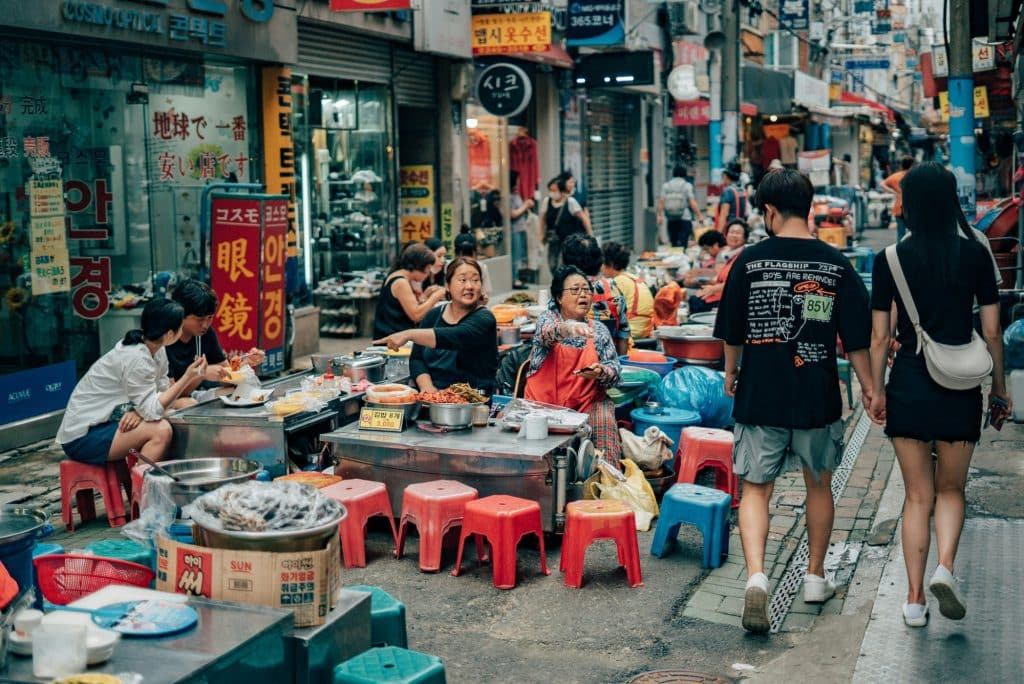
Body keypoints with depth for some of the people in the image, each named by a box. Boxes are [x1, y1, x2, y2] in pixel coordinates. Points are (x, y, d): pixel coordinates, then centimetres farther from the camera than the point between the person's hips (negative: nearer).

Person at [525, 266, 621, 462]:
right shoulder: (547, 319, 5)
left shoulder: (599, 331, 13)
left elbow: (615, 370, 7)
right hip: (545, 401, -1)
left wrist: (601, 372, -18)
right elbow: (547, 333, -20)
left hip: (587, 402, 2)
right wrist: (567, 328, -44)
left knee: (604, 420, -28)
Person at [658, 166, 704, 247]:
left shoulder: (666, 185, 7)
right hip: (685, 219, -3)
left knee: (674, 243, 10)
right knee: (682, 243, -8)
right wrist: (699, 216, -3)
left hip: (670, 219, 3)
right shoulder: (687, 185, -1)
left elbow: (661, 202, 0)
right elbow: (692, 202, -8)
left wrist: (659, 215, 4)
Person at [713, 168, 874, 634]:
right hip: (818, 398, 2)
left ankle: (756, 575, -15)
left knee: (755, 490, 5)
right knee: (819, 486, 19)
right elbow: (856, 337, 1)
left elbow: (732, 333, 2)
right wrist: (868, 386, 14)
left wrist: (731, 374, 19)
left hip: (760, 396, -1)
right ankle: (816, 577, 32)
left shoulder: (750, 260, -6)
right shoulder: (836, 264, -3)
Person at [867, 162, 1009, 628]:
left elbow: (879, 337, -2)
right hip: (959, 389, 0)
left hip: (908, 387, 0)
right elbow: (991, 332, 0)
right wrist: (999, 385, 11)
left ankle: (915, 599, 11)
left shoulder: (890, 260, -4)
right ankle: (944, 567, -6)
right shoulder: (976, 254, -3)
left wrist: (876, 391, 10)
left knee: (918, 496, 11)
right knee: (951, 489, 18)